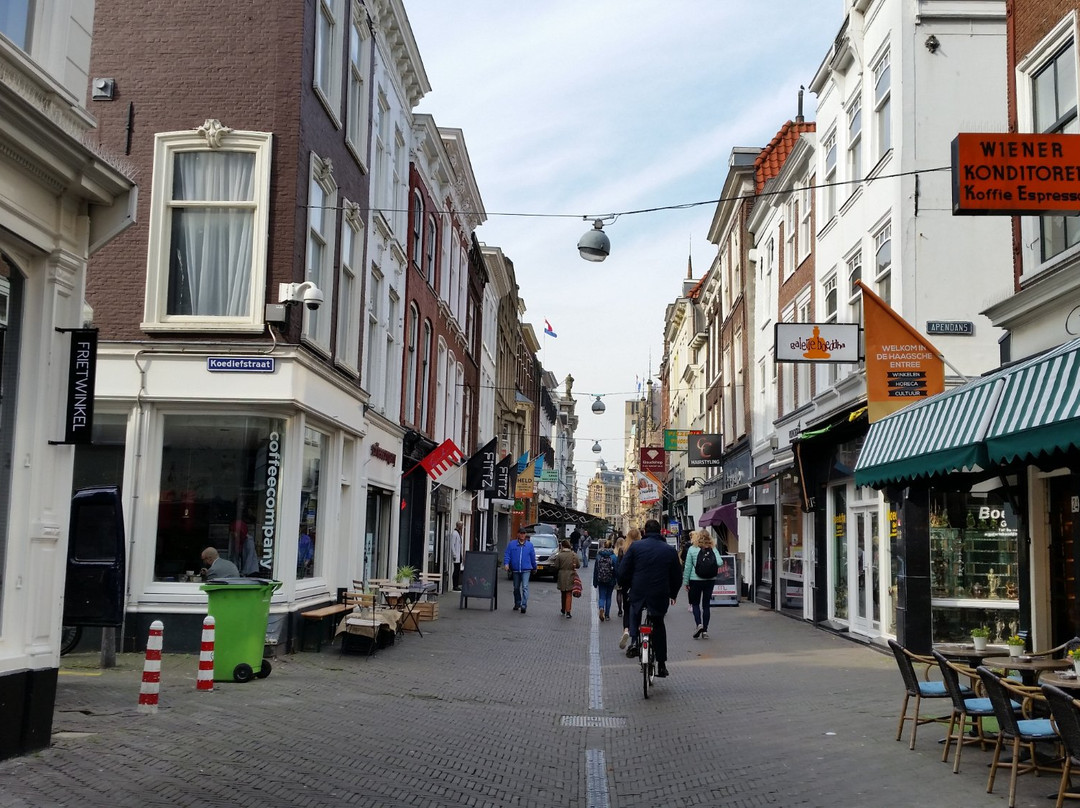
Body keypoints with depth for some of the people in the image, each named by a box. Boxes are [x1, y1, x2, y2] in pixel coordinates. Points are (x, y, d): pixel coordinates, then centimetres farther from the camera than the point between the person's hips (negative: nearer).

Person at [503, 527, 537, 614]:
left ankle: (524, 605, -18)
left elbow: (533, 557, 12)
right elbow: (507, 555, -1)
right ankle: (517, 604, 28)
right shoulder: (512, 544, 3)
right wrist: (506, 564, -17)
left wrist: (534, 568, 17)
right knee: (516, 588, 13)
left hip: (526, 570, -2)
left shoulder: (530, 545, 6)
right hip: (515, 570, 2)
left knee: (525, 587, -14)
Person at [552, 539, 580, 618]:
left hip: (561, 577, 0)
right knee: (569, 595, 3)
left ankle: (563, 610, 30)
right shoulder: (574, 555, -5)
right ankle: (567, 612, -4)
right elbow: (577, 566, 0)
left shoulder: (559, 555, -11)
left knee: (563, 594, 17)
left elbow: (556, 567, -9)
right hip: (571, 576, 0)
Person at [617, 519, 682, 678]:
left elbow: (623, 572, -2)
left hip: (638, 593, -1)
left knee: (634, 611, 31)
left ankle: (634, 640, 9)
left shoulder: (635, 546, -2)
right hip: (660, 596, 1)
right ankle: (661, 664, 16)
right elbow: (677, 576, 9)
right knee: (659, 625, 19)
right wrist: (673, 594, 25)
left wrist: (628, 587, 17)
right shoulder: (670, 550, 3)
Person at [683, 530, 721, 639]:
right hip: (710, 580, 2)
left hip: (695, 580, -2)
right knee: (706, 604, 10)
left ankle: (699, 624, -11)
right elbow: (720, 562, -13)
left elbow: (688, 566, -4)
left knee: (695, 603, 11)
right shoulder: (713, 549, -2)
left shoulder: (692, 549, -6)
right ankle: (705, 630, 10)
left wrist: (685, 582, 2)